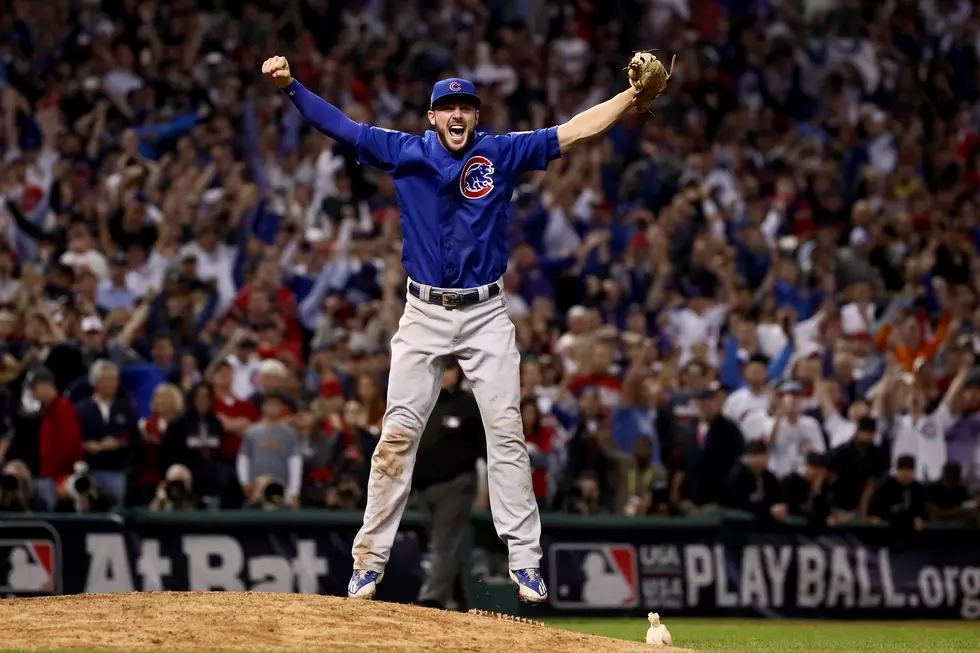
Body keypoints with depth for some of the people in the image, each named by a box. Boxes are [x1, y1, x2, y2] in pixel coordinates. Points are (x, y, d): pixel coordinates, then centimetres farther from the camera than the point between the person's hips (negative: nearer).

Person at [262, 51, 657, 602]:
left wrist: (634, 96, -16)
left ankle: (525, 560, 1)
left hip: (487, 314, 0)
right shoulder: (405, 152, 2)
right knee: (398, 434, -3)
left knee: (507, 432, -3)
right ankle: (370, 561, 1)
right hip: (424, 315, 0)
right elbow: (338, 125, -1)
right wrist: (291, 86, -15)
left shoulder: (502, 154, 0)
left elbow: (572, 133, -5)